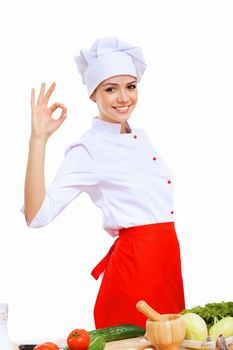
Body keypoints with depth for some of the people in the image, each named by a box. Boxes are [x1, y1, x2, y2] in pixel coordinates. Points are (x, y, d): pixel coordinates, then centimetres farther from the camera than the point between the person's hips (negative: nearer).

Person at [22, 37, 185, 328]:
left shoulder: (140, 136, 10)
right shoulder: (87, 149, -12)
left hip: (167, 259, 8)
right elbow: (37, 215, -24)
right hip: (135, 263, -7)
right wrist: (38, 138, -28)